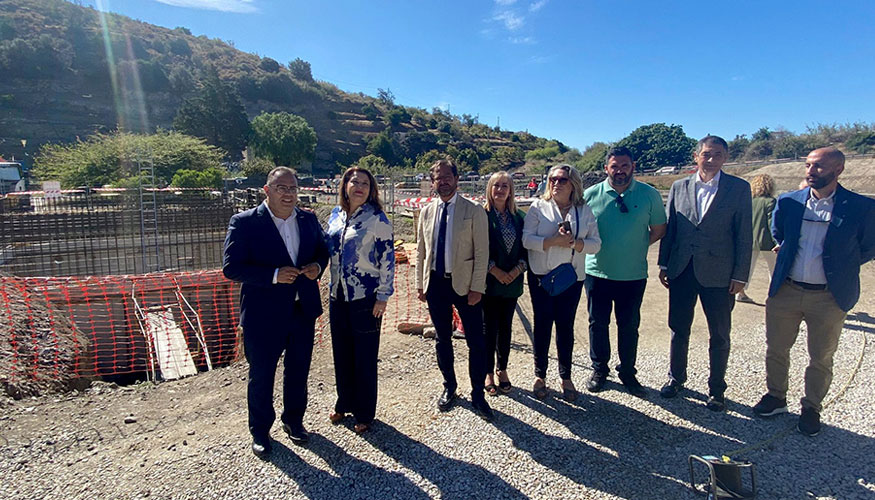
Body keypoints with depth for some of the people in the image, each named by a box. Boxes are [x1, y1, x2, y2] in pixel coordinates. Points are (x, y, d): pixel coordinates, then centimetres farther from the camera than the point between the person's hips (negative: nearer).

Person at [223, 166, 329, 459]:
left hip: (303, 311, 4)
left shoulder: (308, 220, 2)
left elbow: (322, 250, 15)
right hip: (263, 315, -4)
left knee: (298, 372, 19)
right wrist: (274, 275, -26)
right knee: (261, 376, 12)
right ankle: (260, 432, 34)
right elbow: (231, 268, -16)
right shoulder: (244, 222, -12)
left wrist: (318, 265, -8)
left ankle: (294, 421, 42)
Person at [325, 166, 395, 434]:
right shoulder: (335, 216, 7)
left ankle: (364, 413, 24)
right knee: (341, 354, 17)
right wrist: (331, 289, 14)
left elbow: (387, 259, -11)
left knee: (365, 358, 6)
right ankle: (344, 404, 37)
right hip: (338, 297, 6)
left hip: (365, 299, -6)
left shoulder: (377, 219, -10)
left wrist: (382, 296, -13)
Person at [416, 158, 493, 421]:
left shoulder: (474, 211, -5)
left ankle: (477, 394, 18)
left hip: (464, 284, -3)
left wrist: (476, 288, -12)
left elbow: (482, 252, -7)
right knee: (442, 339, 14)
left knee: (476, 341, 1)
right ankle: (449, 387, 33)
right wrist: (420, 283, 8)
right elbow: (421, 250, 12)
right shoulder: (427, 212, 7)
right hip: (435, 283, 4)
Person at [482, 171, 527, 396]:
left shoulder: (519, 217, 7)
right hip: (490, 281, -4)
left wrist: (517, 270, -8)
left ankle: (502, 369, 27)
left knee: (505, 327, 12)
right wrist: (495, 271, -13)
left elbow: (525, 248, 7)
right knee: (489, 328, 3)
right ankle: (488, 373, 17)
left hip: (512, 282, 4)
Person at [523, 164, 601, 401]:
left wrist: (575, 243, -18)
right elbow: (526, 239, -9)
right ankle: (540, 375, 21)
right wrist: (553, 241, -21)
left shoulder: (585, 211, 5)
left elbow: (596, 244, -1)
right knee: (542, 325, 6)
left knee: (566, 326, 7)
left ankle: (566, 377, 22)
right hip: (541, 275, -1)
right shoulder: (538, 207, 0)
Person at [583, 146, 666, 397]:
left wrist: (636, 246, -1)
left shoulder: (649, 195, -1)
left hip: (633, 275, 0)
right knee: (598, 323, 11)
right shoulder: (591, 195, -2)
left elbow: (658, 230, 6)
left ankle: (627, 372, 30)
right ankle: (599, 369, 29)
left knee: (629, 325, 12)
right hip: (598, 272, 0)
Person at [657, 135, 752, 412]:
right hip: (682, 272, 2)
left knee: (719, 336, 10)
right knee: (679, 330, 14)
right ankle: (676, 377, 33)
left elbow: (744, 234, -3)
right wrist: (664, 265, 5)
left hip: (718, 274, -2)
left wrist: (740, 275, -6)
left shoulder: (739, 188, -2)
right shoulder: (679, 187, 5)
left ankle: (716, 389, 27)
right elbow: (669, 229, 8)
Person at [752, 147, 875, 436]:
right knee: (775, 349, 13)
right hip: (785, 292, 2)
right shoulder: (788, 202, -1)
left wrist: (837, 266, 4)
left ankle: (812, 408, 31)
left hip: (830, 297, -2)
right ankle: (776, 397, 33)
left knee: (821, 358, 12)